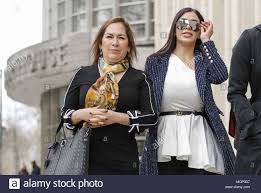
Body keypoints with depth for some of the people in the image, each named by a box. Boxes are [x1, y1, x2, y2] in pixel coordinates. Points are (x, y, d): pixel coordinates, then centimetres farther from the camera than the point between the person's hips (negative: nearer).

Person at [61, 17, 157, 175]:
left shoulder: (139, 78, 10)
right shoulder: (83, 75, 13)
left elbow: (150, 117, 1)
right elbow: (66, 113, 14)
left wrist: (116, 117, -12)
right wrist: (83, 114, -8)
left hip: (124, 162, 0)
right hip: (86, 160, 0)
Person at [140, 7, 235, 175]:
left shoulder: (203, 61, 9)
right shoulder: (156, 61, 8)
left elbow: (220, 76, -14)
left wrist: (206, 41, -5)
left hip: (198, 138, 0)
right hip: (166, 142, 0)